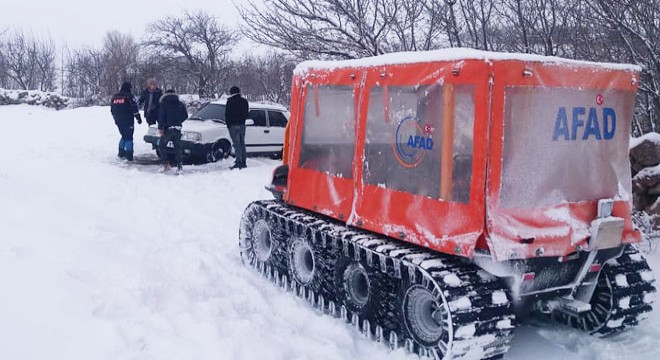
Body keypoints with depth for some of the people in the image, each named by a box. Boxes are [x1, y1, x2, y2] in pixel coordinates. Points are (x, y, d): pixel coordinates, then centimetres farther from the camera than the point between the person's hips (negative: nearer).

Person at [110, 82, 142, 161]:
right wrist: (139, 118, -4)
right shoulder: (129, 96, -10)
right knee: (129, 137, 0)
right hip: (128, 121, -6)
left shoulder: (114, 97, 10)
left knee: (124, 136, 21)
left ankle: (121, 153, 21)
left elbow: (112, 110, 17)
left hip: (118, 121, 6)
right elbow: (134, 109, -12)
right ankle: (129, 155, -3)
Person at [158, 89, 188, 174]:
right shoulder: (180, 104, 10)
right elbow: (185, 116, 10)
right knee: (177, 148, 8)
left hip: (167, 129, -3)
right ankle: (179, 166, 3)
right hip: (177, 129, 4)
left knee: (162, 146, 10)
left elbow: (161, 116, -10)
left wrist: (160, 128, -11)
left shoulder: (163, 103, -1)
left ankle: (166, 164, 2)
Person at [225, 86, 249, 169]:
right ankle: (243, 163, 12)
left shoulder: (230, 101, -8)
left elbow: (227, 114, -6)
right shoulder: (244, 101, 11)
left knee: (237, 144, -8)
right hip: (242, 125, 6)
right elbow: (247, 113, 14)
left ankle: (239, 162, -13)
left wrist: (228, 124, 4)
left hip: (233, 125, -6)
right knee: (242, 144, 11)